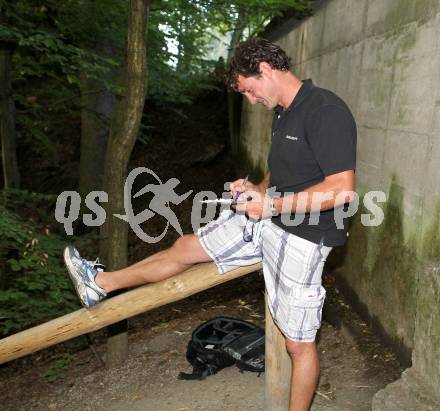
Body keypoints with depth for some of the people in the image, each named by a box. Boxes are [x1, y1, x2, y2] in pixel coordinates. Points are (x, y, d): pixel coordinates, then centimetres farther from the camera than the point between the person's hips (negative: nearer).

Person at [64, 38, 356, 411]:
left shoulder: (326, 111, -19)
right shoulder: (284, 113, 10)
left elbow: (342, 189, -25)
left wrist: (271, 204, -21)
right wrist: (258, 190, 2)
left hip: (302, 237, -8)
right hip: (265, 220, 9)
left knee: (299, 342, 3)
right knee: (186, 247, 12)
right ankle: (101, 283, 28)